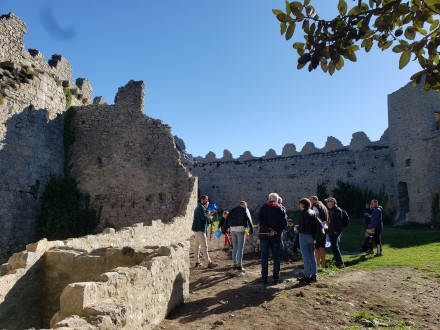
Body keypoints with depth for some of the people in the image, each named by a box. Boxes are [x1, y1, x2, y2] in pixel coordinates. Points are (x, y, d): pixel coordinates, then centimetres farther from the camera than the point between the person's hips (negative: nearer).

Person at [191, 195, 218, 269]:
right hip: (200, 229, -10)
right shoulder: (201, 207, -12)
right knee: (204, 246, -9)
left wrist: (206, 208, 10)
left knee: (196, 245, 11)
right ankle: (208, 263, -8)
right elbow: (204, 217, -24)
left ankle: (197, 262, 16)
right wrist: (210, 217, -7)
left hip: (196, 228, 10)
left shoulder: (198, 207, 20)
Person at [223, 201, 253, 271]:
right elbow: (249, 219, -5)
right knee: (240, 247, -1)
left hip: (232, 228, 5)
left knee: (234, 247, 13)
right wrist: (251, 229, -10)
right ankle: (239, 265, -1)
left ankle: (234, 264, 16)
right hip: (240, 228, -5)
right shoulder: (245, 209, 8)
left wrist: (225, 229, 11)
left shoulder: (233, 210, 20)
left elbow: (227, 219, 13)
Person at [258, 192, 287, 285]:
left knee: (264, 256, 8)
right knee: (276, 257, 8)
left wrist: (268, 230, -17)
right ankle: (276, 278, 10)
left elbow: (260, 221, -14)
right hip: (276, 236, 1)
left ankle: (264, 277, 9)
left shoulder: (263, 208, -1)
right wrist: (276, 231, -12)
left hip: (264, 235, -1)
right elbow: (284, 224, -7)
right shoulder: (280, 209, 2)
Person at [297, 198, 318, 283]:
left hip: (304, 235, -7)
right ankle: (313, 275, 20)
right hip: (311, 236, 7)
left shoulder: (302, 213, -15)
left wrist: (298, 229, 1)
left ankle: (307, 276, 4)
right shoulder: (313, 213, 6)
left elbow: (301, 227, -18)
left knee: (306, 257, -1)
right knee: (312, 256, 13)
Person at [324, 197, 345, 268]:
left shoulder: (338, 210, -12)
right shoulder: (330, 210, 15)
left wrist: (337, 231, -19)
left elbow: (339, 222, -17)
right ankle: (337, 260, 26)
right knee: (334, 247, 15)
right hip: (330, 231, 9)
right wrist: (328, 229, 17)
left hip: (335, 232, -9)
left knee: (335, 247, -13)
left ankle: (340, 263, -8)